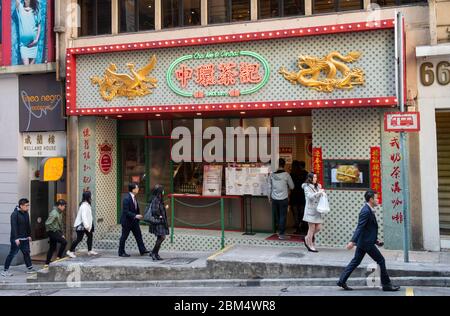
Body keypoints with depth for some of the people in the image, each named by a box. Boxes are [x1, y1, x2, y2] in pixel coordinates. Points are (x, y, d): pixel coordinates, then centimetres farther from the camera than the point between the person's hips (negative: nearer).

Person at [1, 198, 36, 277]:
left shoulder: (26, 213, 9)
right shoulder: (15, 214, -15)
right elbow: (14, 227, -20)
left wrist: (29, 235, 15)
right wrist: (16, 238, -24)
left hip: (25, 239, 8)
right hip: (16, 239, -8)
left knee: (26, 253, 12)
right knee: (12, 254, -3)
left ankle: (30, 268, 21)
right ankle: (5, 270, 5)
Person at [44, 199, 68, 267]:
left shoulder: (60, 213, 12)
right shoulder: (54, 213, -18)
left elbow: (60, 224, 19)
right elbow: (47, 223, -25)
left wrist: (62, 234, 17)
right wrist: (53, 229, -15)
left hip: (56, 232, 9)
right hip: (52, 232, -9)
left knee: (52, 247, 13)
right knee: (64, 242, -16)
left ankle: (47, 263, 20)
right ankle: (59, 256, -5)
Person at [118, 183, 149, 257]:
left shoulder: (134, 197, 6)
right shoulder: (127, 199, -21)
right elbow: (126, 212, -24)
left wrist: (138, 216, 7)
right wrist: (135, 216, -28)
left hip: (134, 221, 9)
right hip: (127, 221, -9)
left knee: (138, 235, 8)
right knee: (124, 237, 4)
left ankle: (142, 250, 13)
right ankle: (121, 252, 15)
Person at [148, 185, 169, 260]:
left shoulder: (159, 199, 14)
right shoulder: (155, 200, -17)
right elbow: (154, 210, -27)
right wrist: (159, 216, -14)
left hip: (160, 222, 10)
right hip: (157, 221, -10)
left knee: (160, 238, 11)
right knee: (161, 237, -10)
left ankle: (155, 253, 17)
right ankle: (154, 253, -1)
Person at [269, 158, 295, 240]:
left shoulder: (272, 175, 0)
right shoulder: (286, 175, -8)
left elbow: (269, 187, 6)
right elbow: (292, 187, 1)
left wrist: (269, 197, 17)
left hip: (274, 199, 3)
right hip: (283, 199, -3)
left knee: (276, 216, 14)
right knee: (282, 216, 2)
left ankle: (280, 231, 26)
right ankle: (281, 234, 2)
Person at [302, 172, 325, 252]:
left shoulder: (317, 186, 15)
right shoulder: (307, 187, -6)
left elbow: (320, 197, 20)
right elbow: (310, 196, -21)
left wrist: (320, 190, 5)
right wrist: (319, 192, -20)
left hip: (317, 210, 7)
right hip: (310, 210, -7)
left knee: (318, 228, 5)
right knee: (312, 228, -3)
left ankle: (307, 239, 27)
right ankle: (310, 246, 8)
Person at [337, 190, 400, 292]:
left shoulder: (369, 210, 12)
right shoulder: (366, 211, -19)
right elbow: (359, 227, -25)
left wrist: (375, 240, 20)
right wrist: (352, 241, -29)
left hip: (363, 242, 10)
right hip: (367, 242, -10)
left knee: (355, 261, 11)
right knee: (381, 260, 1)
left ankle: (342, 281, 14)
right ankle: (386, 284, 10)